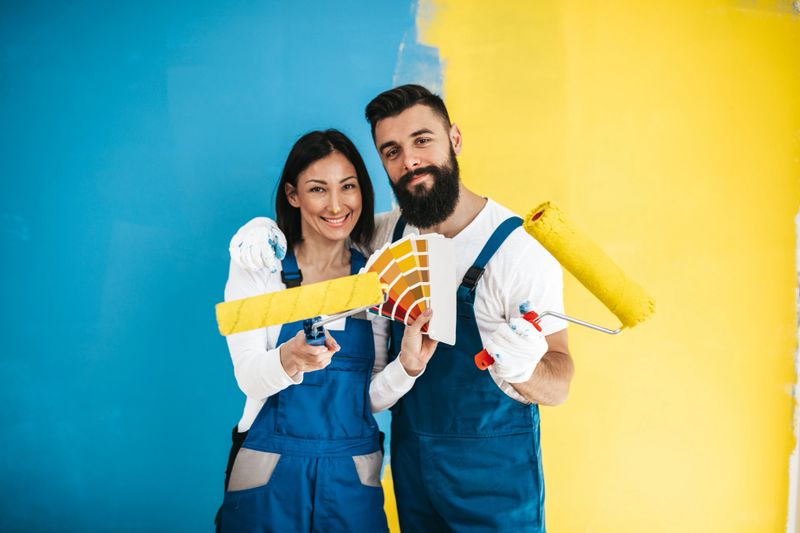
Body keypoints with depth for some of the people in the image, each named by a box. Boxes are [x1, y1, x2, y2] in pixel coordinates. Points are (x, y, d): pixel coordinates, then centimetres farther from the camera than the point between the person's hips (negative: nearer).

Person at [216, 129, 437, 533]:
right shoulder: (258, 264, -5)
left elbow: (374, 398, 2)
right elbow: (248, 377, -13)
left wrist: (408, 364, -18)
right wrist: (289, 359, -33)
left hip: (354, 475, 2)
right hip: (269, 471, -2)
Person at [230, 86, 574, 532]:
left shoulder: (520, 249, -19)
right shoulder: (385, 236, -5)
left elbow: (558, 385, -17)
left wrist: (523, 369, -40)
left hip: (494, 469, -4)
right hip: (410, 458, 4)